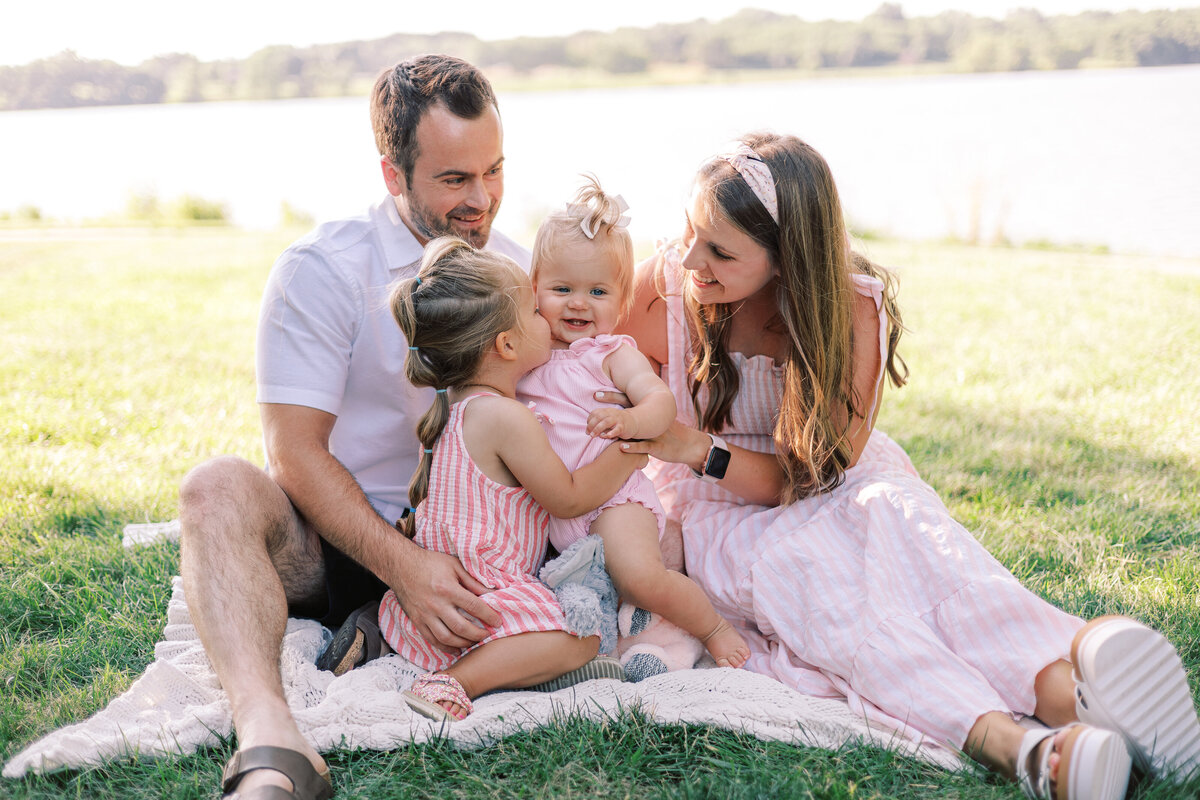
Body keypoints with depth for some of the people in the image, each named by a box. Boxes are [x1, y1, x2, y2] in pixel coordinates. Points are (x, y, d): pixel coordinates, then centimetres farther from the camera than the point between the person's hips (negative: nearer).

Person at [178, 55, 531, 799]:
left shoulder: (518, 270, 5)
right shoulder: (322, 270, -9)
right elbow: (296, 452, -16)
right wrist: (402, 564, -30)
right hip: (344, 540, -3)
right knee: (219, 489, -32)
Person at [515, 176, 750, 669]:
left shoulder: (613, 354, -5)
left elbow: (662, 399, -20)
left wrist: (631, 420, -40)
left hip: (609, 494, -7)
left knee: (641, 578, -27)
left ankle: (712, 628, 2)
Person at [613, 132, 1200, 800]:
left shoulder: (853, 310, -17)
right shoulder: (664, 290, -15)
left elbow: (816, 473, -17)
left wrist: (701, 450, -29)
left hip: (837, 486, 1)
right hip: (723, 508, -1)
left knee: (894, 514, -36)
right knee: (795, 561, -36)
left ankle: (1058, 679, -60)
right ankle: (1004, 738, -59)